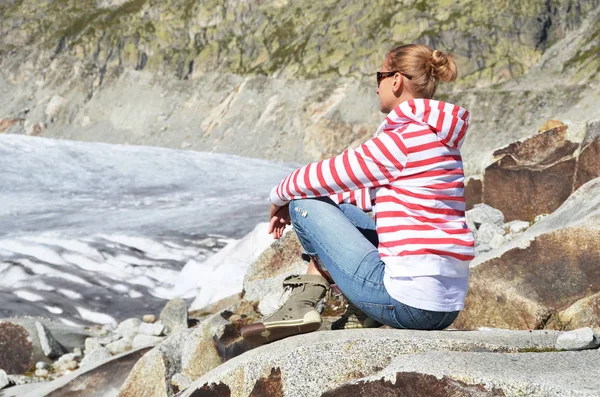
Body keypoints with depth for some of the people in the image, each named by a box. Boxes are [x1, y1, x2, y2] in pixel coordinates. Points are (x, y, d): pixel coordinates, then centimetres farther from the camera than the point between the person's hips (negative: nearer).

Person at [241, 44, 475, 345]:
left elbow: (328, 175, -6)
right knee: (339, 207, 22)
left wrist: (280, 196, 15)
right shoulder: (438, 139, 15)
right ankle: (359, 317, 13)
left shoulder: (405, 137, -13)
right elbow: (372, 195, 25)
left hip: (409, 302, -9)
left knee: (307, 204, 2)